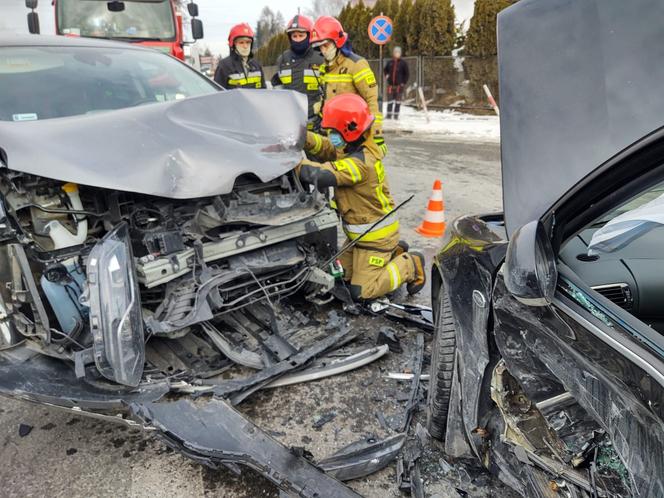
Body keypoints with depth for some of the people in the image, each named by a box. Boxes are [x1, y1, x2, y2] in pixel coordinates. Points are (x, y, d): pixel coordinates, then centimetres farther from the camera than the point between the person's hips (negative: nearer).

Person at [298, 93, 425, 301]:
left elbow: (322, 175, -40)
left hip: (376, 235, -9)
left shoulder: (360, 162, -30)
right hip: (360, 232, 9)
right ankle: (393, 252, 27)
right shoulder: (354, 148, 0)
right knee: (342, 275, 19)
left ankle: (410, 265, 11)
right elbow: (323, 146, -6)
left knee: (361, 291, -4)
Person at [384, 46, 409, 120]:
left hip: (399, 85, -2)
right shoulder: (390, 62, 7)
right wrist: (386, 75, 6)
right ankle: (389, 115, 8)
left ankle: (396, 115, 6)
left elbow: (407, 74, 2)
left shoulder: (403, 63, 0)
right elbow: (385, 70, 25)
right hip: (390, 84, 2)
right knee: (390, 100, 3)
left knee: (398, 101, 1)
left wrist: (404, 83, -5)